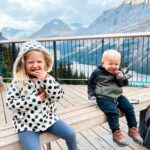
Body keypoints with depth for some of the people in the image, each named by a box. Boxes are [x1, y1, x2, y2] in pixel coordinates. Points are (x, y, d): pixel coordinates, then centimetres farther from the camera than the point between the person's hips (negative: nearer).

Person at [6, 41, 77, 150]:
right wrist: (36, 98, -21)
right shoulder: (18, 81, -11)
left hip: (48, 118, 3)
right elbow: (11, 103, -14)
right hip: (27, 124, -2)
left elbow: (58, 95, -11)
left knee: (70, 134, 1)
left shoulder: (47, 78, -3)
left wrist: (46, 80, -24)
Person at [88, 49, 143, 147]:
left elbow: (125, 83, 7)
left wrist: (121, 77, -14)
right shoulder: (98, 72, -9)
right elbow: (91, 83, 2)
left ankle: (133, 129, 12)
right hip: (104, 98, -5)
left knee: (129, 108, -6)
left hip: (118, 96, 6)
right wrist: (91, 94, -8)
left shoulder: (118, 72, 6)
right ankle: (116, 134, -9)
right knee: (113, 111, -26)